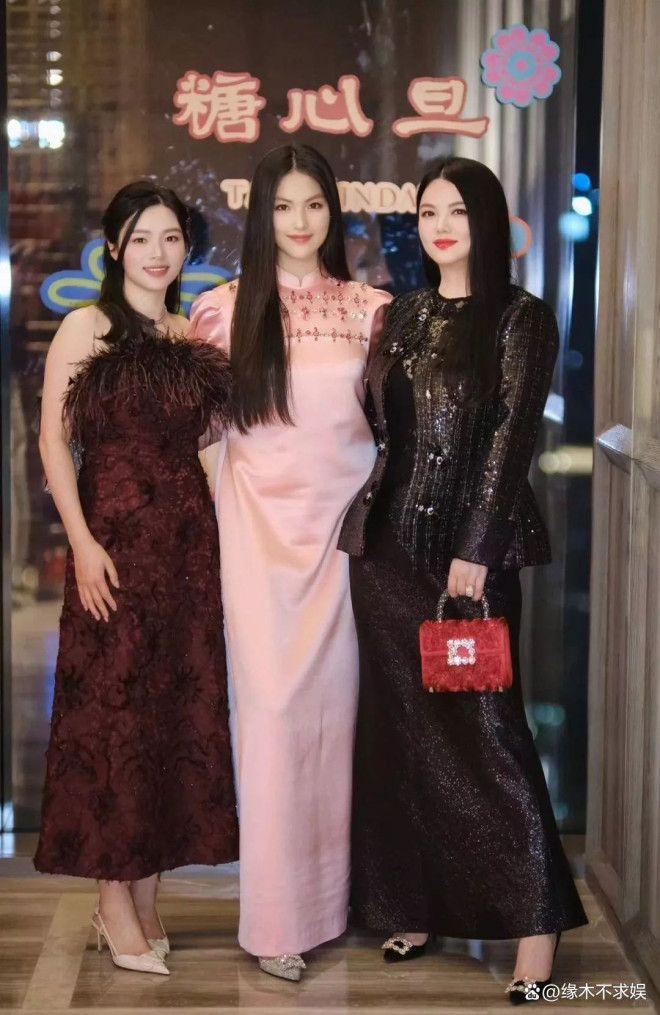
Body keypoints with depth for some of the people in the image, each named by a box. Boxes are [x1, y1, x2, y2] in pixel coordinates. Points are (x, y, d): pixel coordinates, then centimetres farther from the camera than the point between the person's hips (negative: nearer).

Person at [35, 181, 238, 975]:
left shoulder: (195, 335, 13)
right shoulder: (87, 327, -1)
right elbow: (54, 439, -7)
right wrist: (82, 542, -15)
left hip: (188, 540, 5)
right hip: (117, 536, -5)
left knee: (180, 707, 6)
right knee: (113, 708, -1)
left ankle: (145, 892, 17)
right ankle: (114, 897, 10)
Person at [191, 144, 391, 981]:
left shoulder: (367, 309, 6)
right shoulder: (226, 309, 2)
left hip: (343, 514, 2)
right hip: (261, 520, -2)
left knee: (336, 695, 5)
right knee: (272, 700, -3)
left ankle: (335, 883, 20)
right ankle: (277, 915, 6)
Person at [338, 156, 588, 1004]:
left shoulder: (521, 319, -3)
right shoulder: (403, 316, 14)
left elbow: (511, 440, -9)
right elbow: (380, 424, 14)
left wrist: (475, 551, -16)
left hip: (471, 541, -5)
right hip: (389, 537, 6)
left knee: (484, 725, -8)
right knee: (401, 726, 8)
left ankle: (535, 920, 0)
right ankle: (417, 903, 19)